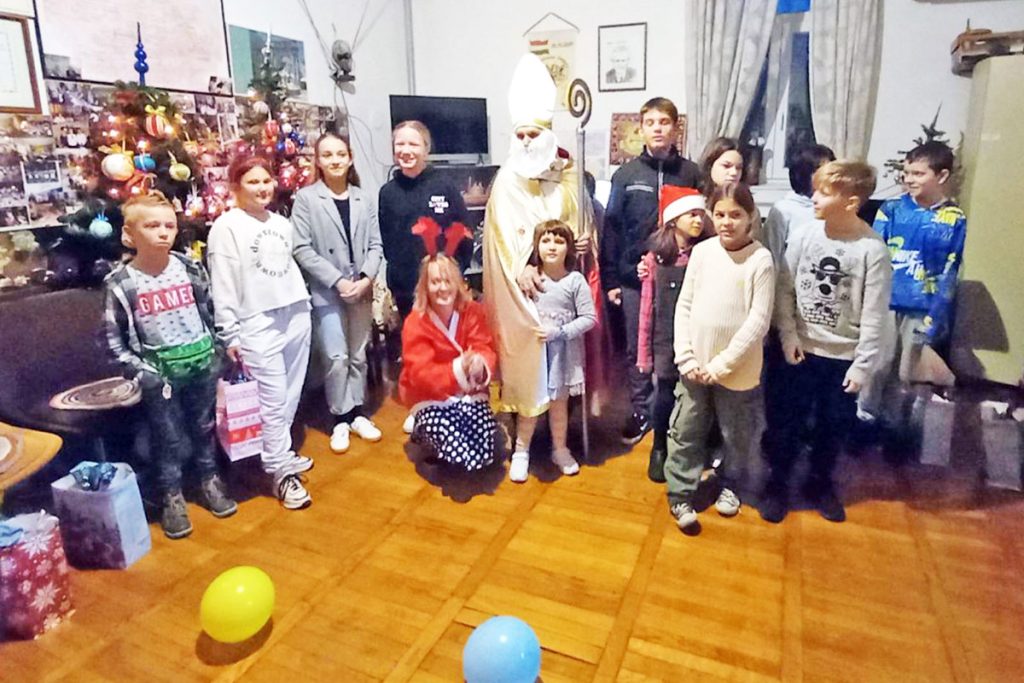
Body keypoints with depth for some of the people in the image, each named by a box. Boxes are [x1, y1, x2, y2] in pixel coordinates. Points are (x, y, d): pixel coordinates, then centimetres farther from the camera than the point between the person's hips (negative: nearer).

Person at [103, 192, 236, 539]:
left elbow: (211, 312, 7)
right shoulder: (120, 283, -10)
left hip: (201, 362, 3)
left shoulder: (190, 268, -2)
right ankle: (171, 497, 26)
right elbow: (113, 339, -4)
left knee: (204, 426, 17)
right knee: (169, 437, 8)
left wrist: (217, 353, 4)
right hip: (159, 371, -2)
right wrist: (140, 371, -11)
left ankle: (209, 481, 36)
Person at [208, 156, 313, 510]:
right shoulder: (226, 227, -5)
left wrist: (303, 306, 12)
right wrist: (230, 334, -9)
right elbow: (223, 286, -8)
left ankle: (281, 453, 27)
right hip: (259, 325, -6)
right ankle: (282, 474, 5)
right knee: (273, 400, -4)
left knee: (291, 395, 10)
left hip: (296, 316, 6)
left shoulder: (281, 222, 15)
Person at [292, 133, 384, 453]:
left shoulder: (364, 199, 8)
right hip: (327, 291, -3)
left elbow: (375, 245, 6)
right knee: (337, 358, -3)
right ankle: (340, 419, 12)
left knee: (359, 356, 11)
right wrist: (337, 281, -15)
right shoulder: (305, 198, -3)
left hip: (361, 289, 4)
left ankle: (357, 413, 24)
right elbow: (302, 249, -8)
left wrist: (366, 278, -11)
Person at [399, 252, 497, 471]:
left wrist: (479, 366, -39)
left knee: (483, 455, -15)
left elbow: (486, 350, -13)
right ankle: (423, 430, 11)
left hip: (468, 393, 3)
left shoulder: (472, 311, -7)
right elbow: (421, 374, -24)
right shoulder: (415, 323, -16)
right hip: (431, 398, -3)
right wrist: (458, 370, -41)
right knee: (459, 455, -22)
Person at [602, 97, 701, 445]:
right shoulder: (626, 174, 4)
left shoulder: (691, 173, 4)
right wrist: (610, 279, -2)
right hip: (634, 277, 1)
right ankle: (641, 410, 24)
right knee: (637, 348, 9)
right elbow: (611, 228, 2)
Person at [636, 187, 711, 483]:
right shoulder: (655, 258, -2)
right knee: (665, 396, 6)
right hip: (665, 341, 0)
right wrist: (644, 352, 1)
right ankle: (659, 450, 32)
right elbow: (647, 308, 0)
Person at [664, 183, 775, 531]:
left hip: (738, 370, -2)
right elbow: (684, 305, 1)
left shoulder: (761, 260, -10)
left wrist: (722, 364, -15)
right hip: (694, 366, 2)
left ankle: (729, 485, 39)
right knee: (685, 432, 8)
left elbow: (758, 321, -13)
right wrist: (686, 357, -6)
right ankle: (680, 494, 23)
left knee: (737, 435, 15)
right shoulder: (701, 251, -1)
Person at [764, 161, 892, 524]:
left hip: (844, 356, -1)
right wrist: (789, 336, -8)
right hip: (802, 350, 1)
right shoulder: (803, 235, -7)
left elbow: (874, 314, -10)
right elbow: (784, 289, -1)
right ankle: (777, 482, 28)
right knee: (789, 421, 10)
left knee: (834, 425, 14)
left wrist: (863, 364, -10)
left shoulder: (873, 249, -13)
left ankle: (820, 482, 36)